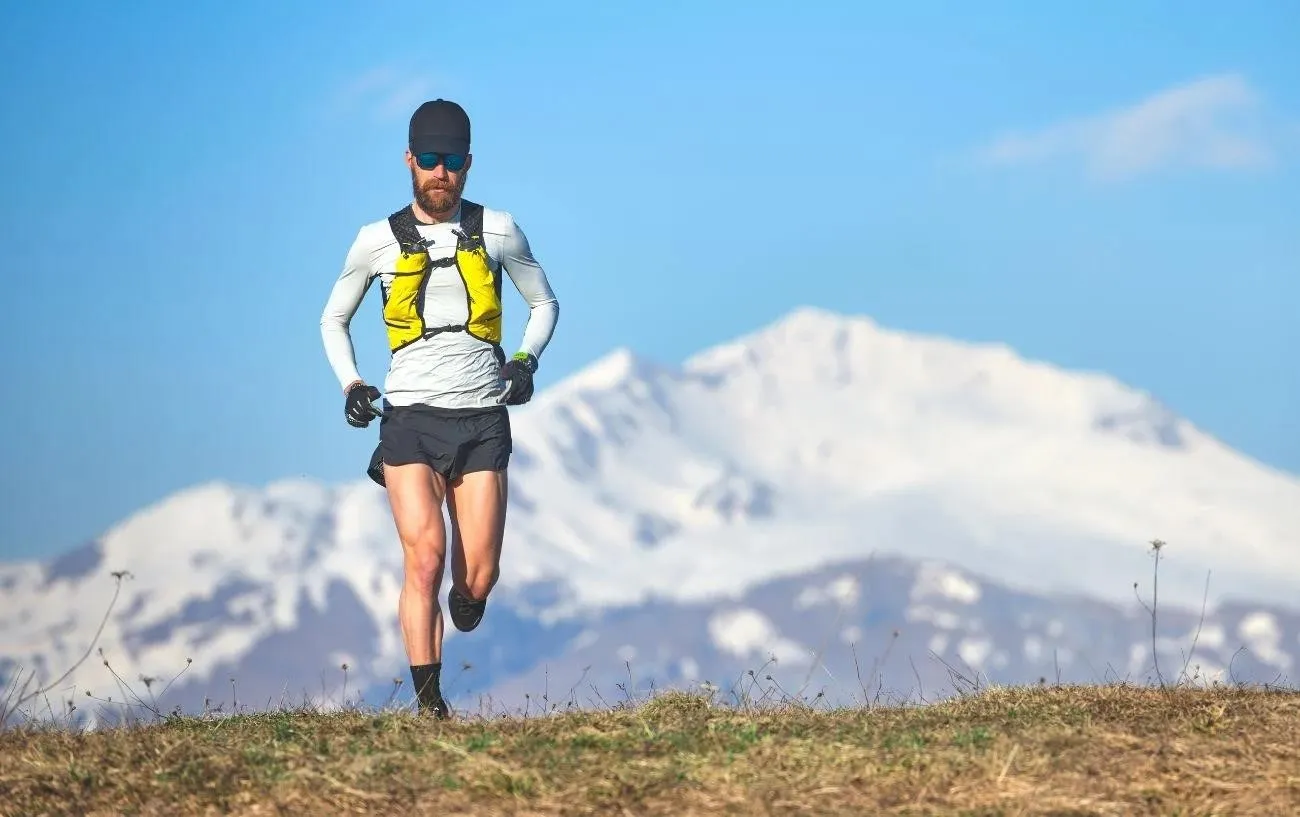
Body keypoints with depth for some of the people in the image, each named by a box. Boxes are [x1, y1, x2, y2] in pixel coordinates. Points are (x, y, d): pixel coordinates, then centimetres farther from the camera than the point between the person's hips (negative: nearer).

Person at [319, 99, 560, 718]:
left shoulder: (498, 232, 7)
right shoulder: (379, 241, 6)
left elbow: (545, 303, 21)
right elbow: (333, 319, 20)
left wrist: (526, 360, 3)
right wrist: (350, 383, 4)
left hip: (482, 418, 1)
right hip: (409, 417, -1)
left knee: (478, 577, -4)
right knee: (424, 558, -18)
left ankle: (464, 600, 33)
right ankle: (428, 702, -15)